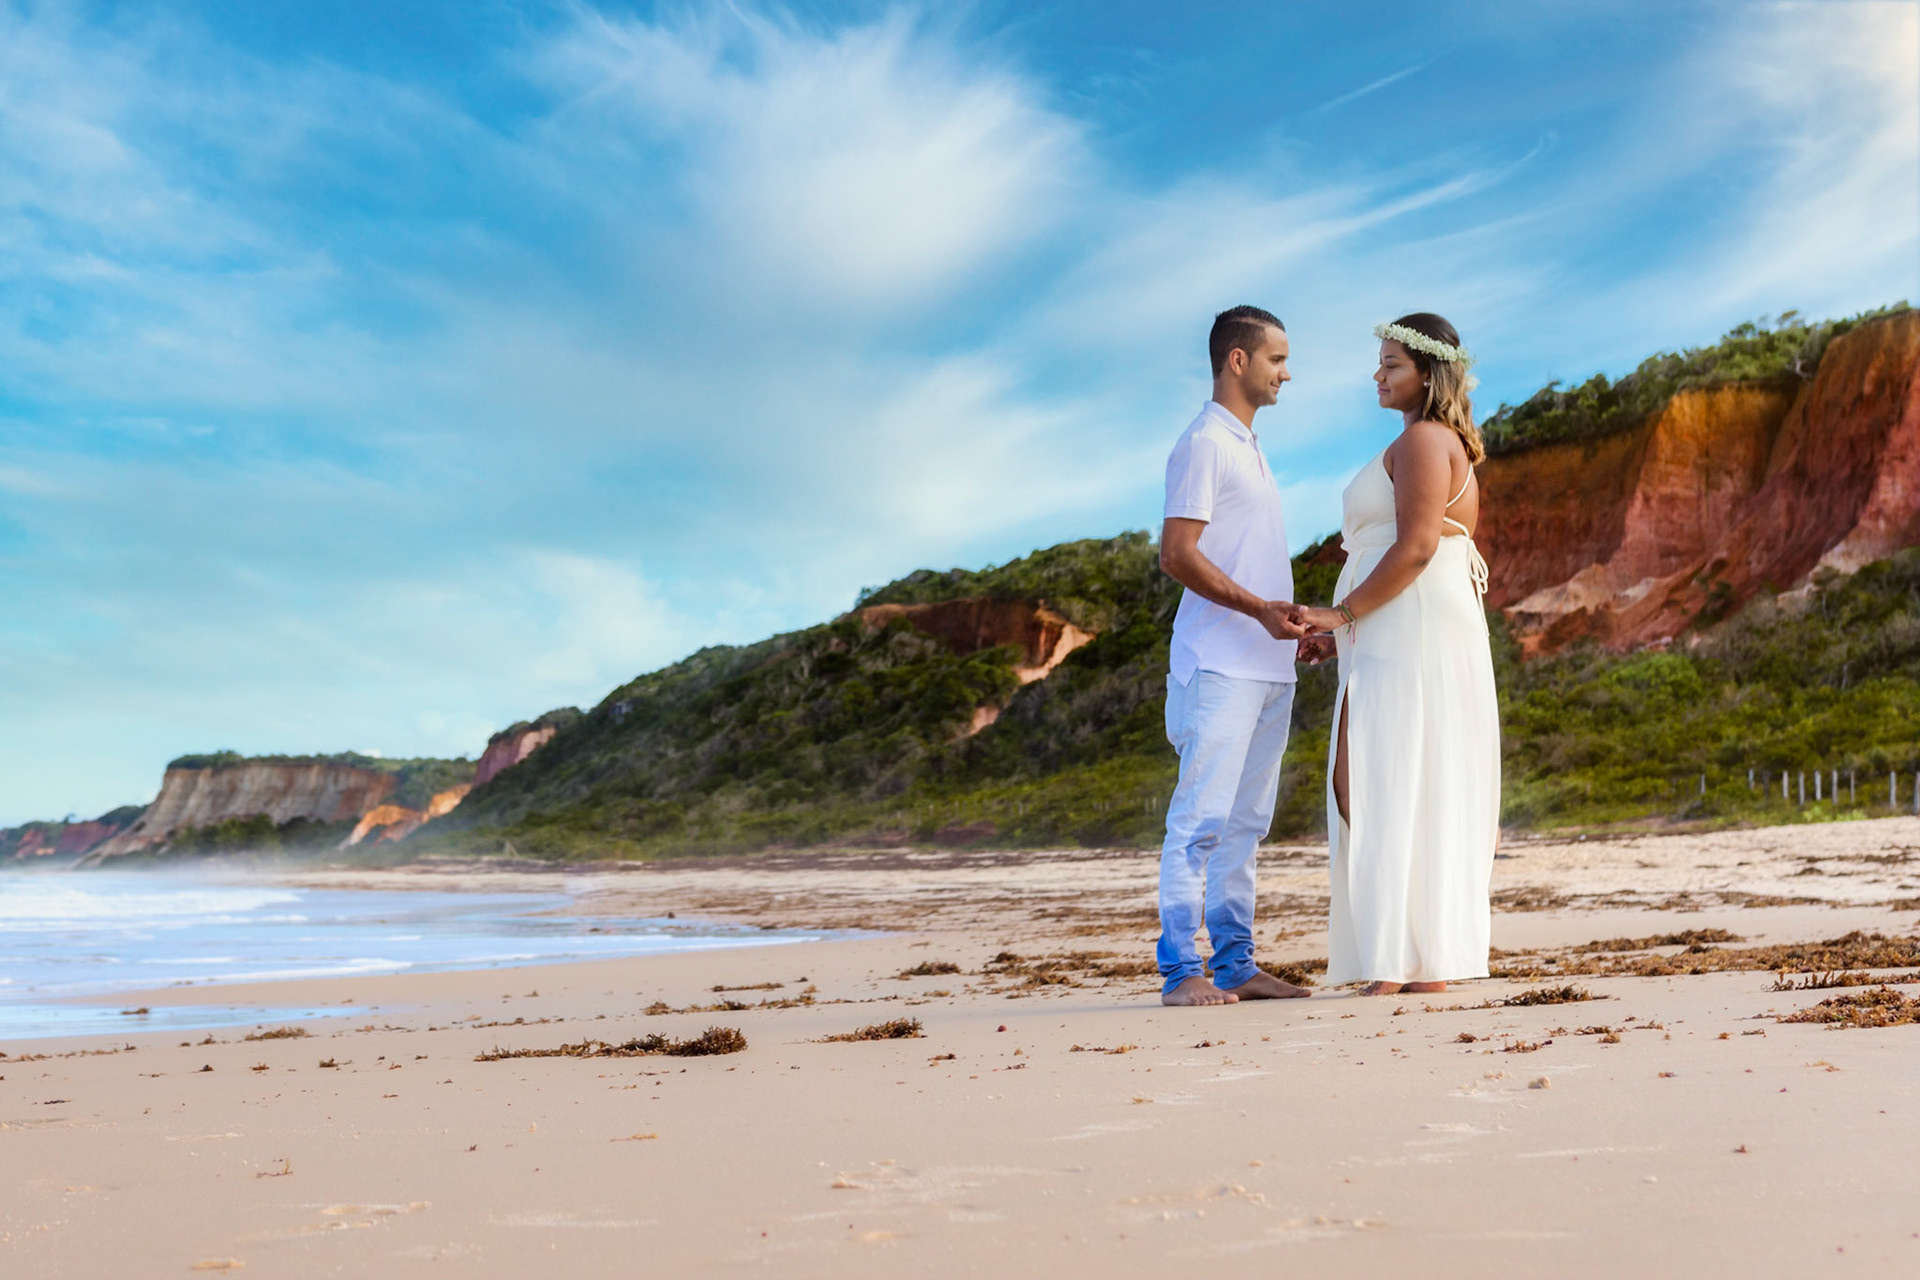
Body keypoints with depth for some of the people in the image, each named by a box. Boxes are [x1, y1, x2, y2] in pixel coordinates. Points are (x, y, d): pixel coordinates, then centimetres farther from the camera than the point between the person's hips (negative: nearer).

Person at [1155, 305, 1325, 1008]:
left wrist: (1296, 622, 18)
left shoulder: (1249, 448, 23)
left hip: (1268, 665, 9)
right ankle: (1180, 968, -5)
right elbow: (1177, 555, -15)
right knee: (1202, 817, -9)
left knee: (1245, 821, 9)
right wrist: (1259, 608, -20)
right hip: (1221, 664, -9)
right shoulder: (1203, 444, -7)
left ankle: (1236, 964, 13)